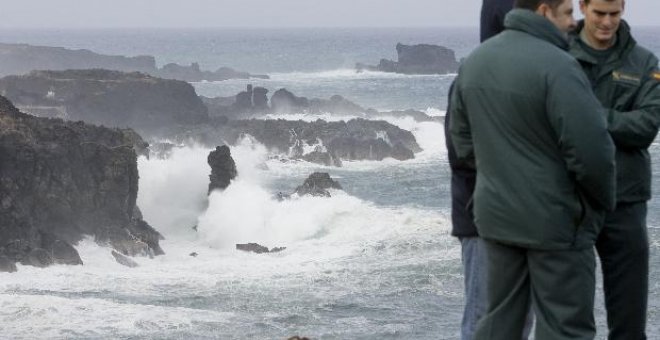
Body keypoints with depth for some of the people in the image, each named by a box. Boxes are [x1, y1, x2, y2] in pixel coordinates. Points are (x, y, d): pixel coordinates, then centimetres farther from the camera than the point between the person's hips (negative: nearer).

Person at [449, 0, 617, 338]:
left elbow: (463, 143, 15)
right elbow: (592, 150, -21)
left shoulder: (474, 61, 7)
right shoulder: (557, 66, -20)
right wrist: (602, 202, -5)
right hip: (554, 220, -7)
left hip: (495, 214, 7)